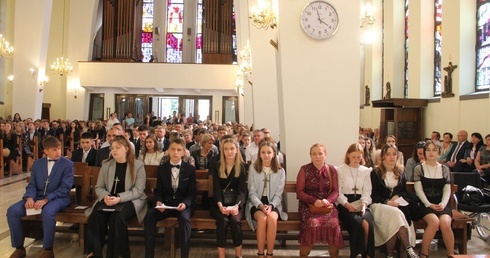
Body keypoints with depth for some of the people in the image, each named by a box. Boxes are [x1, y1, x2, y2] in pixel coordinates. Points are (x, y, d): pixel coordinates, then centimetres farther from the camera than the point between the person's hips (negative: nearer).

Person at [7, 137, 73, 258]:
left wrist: (46, 199, -22)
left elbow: (65, 188, -12)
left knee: (47, 212, -37)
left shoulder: (67, 164, -4)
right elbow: (32, 184, 9)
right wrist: (30, 198, -14)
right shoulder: (37, 163, 12)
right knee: (12, 211, -15)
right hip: (37, 197, 5)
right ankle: (19, 247, 1)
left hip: (58, 198, -5)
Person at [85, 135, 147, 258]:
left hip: (130, 201, -3)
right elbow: (99, 187, 8)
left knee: (117, 216, -34)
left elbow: (138, 190, -10)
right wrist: (105, 197, -15)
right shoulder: (106, 164, 9)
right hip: (108, 200, 3)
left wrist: (119, 198, -23)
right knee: (96, 215, -28)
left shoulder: (138, 165, -3)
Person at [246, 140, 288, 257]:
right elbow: (252, 192, -2)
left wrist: (271, 206, -18)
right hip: (256, 204, -1)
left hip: (273, 204, 1)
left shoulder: (280, 171, 5)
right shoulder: (253, 168, 2)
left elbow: (278, 194, 1)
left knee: (272, 218, -33)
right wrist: (261, 205, -19)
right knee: (262, 218, -33)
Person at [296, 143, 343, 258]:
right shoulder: (304, 169, 1)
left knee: (333, 224, -27)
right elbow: (299, 192, -2)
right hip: (308, 204, -2)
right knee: (313, 223, -31)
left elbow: (335, 191, 5)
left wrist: (328, 200, -16)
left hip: (327, 205, 2)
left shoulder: (332, 170, 8)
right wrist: (314, 201, -17)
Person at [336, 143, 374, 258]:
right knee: (357, 223, -32)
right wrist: (347, 204, -18)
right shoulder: (340, 170, 3)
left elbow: (367, 191, 7)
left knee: (367, 223, -30)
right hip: (345, 205, -3)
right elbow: (338, 192, -2)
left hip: (360, 203, 3)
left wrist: (364, 204, -13)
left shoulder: (366, 171, 14)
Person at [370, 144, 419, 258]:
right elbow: (373, 194, 0)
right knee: (396, 214, -36)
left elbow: (404, 191, 21)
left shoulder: (400, 172, 19)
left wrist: (397, 196, -2)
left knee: (394, 221, -34)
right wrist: (386, 202, -16)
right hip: (380, 205, -3)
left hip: (396, 204, 3)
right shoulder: (375, 173, 5)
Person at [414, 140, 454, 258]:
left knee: (445, 224, -29)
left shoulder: (445, 169, 13)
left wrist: (443, 204, -12)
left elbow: (447, 190, 6)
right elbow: (419, 190, -2)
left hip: (441, 204, 2)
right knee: (434, 221, -32)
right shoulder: (419, 168, 6)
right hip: (426, 204, -2)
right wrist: (429, 204, -15)